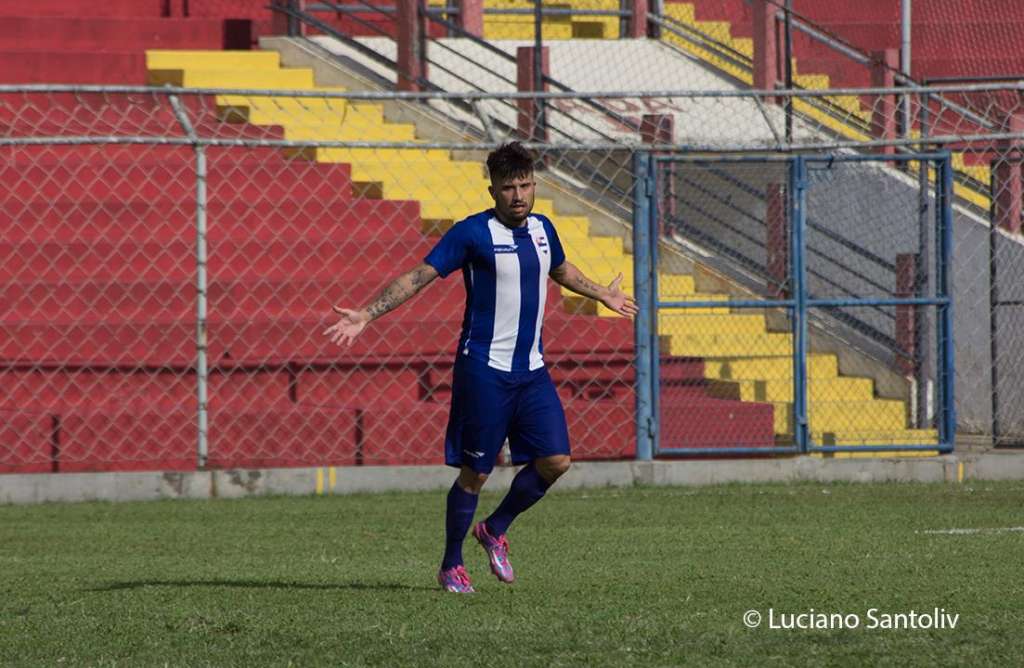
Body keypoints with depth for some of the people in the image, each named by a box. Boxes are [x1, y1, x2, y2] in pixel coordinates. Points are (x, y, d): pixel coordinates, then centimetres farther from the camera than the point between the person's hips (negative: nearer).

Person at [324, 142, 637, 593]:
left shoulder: (542, 230, 9)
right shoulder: (473, 233, -11)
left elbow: (561, 270, 32)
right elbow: (420, 276, -13)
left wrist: (603, 295, 48)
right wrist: (366, 315, -23)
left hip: (531, 370, 6)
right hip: (484, 369, -6)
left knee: (555, 460, -3)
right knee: (475, 472, -3)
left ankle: (495, 530, 20)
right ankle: (451, 566, 12)